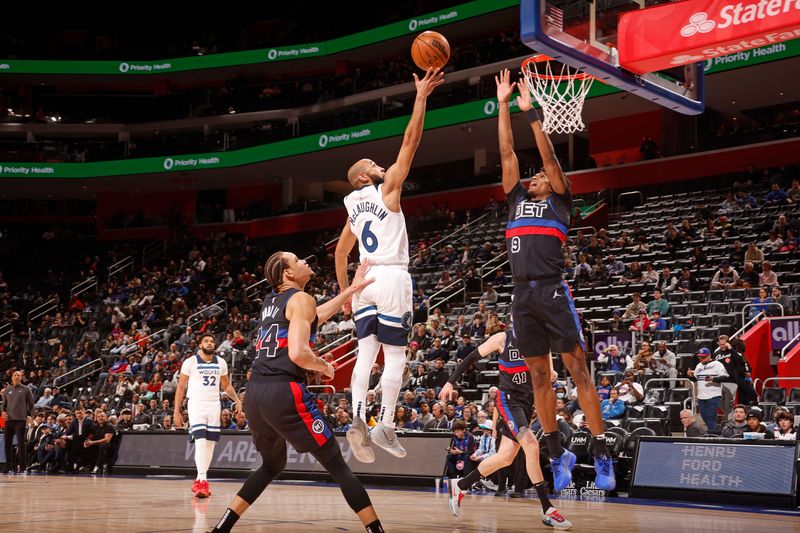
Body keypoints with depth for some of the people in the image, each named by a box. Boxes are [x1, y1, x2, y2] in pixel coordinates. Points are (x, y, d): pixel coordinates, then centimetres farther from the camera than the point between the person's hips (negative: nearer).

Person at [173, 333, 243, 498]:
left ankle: (199, 480, 18)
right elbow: (181, 387, -1)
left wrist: (237, 400, -1)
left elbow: (226, 385, 17)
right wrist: (176, 411, -5)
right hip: (196, 405, -5)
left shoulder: (221, 363, 7)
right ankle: (202, 480, -24)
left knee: (210, 443, 6)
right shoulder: (190, 362, -4)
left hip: (214, 405, 5)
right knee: (200, 441, -18)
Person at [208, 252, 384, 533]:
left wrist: (351, 290, 39)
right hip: (284, 392, -8)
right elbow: (298, 353, -16)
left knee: (272, 466, 27)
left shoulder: (271, 301, 22)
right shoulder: (301, 299, -3)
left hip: (254, 392, 8)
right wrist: (325, 366, 3)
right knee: (338, 466, 0)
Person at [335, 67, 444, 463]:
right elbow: (410, 142, -4)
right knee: (395, 356, -2)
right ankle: (384, 426, -6)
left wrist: (345, 293, 29)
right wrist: (421, 97, -3)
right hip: (391, 278, -6)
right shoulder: (386, 190, 1)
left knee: (366, 353, 1)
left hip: (364, 280, 6)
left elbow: (340, 253, 24)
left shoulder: (354, 208, 18)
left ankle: (358, 420, -14)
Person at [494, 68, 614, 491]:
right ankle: (558, 454, 16)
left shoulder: (559, 201, 10)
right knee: (539, 377, 8)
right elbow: (507, 153, 19)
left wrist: (531, 113, 0)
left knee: (578, 371, -5)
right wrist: (503, 105, 16)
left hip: (553, 293, -5)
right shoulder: (516, 199, 21)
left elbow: (548, 156, 1)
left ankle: (601, 455, -4)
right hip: (522, 297, 5)